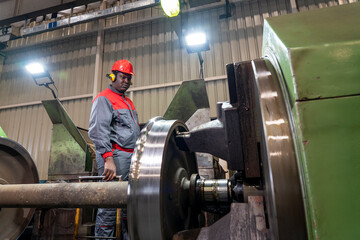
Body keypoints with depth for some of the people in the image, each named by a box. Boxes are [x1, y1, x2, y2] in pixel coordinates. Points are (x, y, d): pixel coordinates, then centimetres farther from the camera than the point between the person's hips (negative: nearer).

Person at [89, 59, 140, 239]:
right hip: (115, 156, -9)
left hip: (131, 158, 9)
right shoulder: (104, 99, -3)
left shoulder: (128, 102, 24)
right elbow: (98, 131, -15)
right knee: (109, 206, -6)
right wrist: (108, 158, -25)